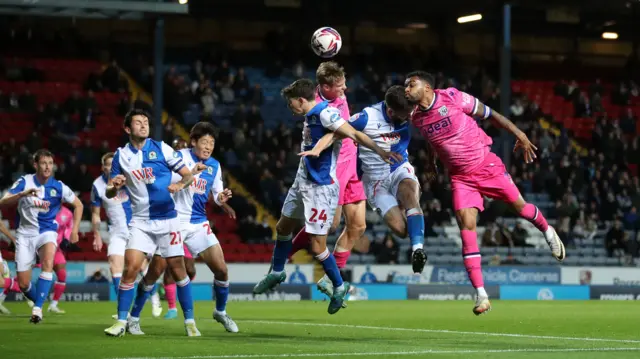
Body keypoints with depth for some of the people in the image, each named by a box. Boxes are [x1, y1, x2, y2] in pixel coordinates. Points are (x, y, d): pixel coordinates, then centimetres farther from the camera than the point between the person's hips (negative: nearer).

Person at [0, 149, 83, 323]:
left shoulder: (58, 186, -6)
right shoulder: (25, 182, -8)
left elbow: (78, 205, 10)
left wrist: (74, 230, 2)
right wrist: (23, 194, -36)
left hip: (47, 232, -1)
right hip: (25, 233, 1)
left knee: (48, 261, -34)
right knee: (23, 284, -1)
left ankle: (37, 308, -32)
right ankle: (38, 302, 31)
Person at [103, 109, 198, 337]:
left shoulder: (161, 148, -1)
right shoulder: (121, 155, 3)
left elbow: (188, 175, 0)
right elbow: (109, 194, 7)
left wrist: (180, 184, -23)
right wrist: (114, 186, -16)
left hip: (167, 219, -1)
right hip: (140, 221, 1)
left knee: (178, 269, -1)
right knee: (131, 268, -12)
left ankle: (190, 322, 11)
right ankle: (122, 321, -3)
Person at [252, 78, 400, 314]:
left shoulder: (325, 113, -20)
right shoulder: (310, 116, 7)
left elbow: (353, 134, -27)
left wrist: (379, 150, -36)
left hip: (320, 189, -10)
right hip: (302, 183, 10)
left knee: (317, 247, -7)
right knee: (283, 228, 25)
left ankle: (339, 287, 13)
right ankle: (276, 273, 46)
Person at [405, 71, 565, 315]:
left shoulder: (452, 98, -15)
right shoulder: (416, 118, -1)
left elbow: (490, 115, -8)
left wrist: (520, 135, -8)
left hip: (486, 165, -2)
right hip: (460, 177, 2)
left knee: (518, 205, 4)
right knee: (466, 226, -13)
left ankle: (548, 232, 42)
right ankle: (481, 295, -13)